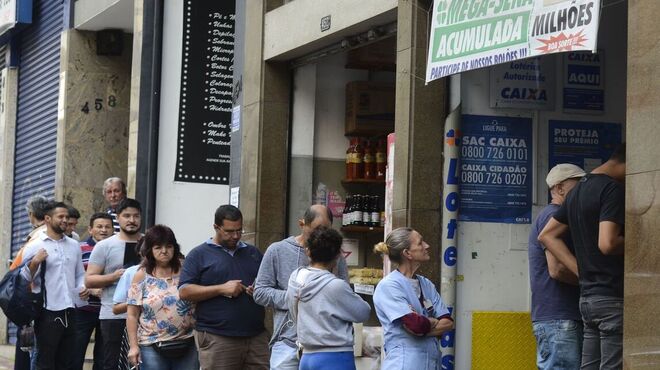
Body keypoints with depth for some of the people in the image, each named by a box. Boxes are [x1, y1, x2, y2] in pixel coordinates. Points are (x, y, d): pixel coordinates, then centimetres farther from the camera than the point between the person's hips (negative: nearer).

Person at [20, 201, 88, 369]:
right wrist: (34, 263, -21)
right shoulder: (34, 246, -3)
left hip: (69, 312, 5)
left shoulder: (74, 245, 13)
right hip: (47, 313, -5)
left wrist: (83, 287, 1)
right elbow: (24, 279, -5)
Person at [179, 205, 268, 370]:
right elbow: (184, 292, -5)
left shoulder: (253, 253, 20)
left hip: (256, 336, 4)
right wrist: (222, 289, -13)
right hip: (216, 338, -4)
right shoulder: (199, 254, 5)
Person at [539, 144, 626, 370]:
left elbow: (547, 235, 21)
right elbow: (607, 243, -23)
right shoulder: (613, 189, -12)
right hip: (613, 297, -9)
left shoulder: (578, 190, 17)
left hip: (587, 297, 9)